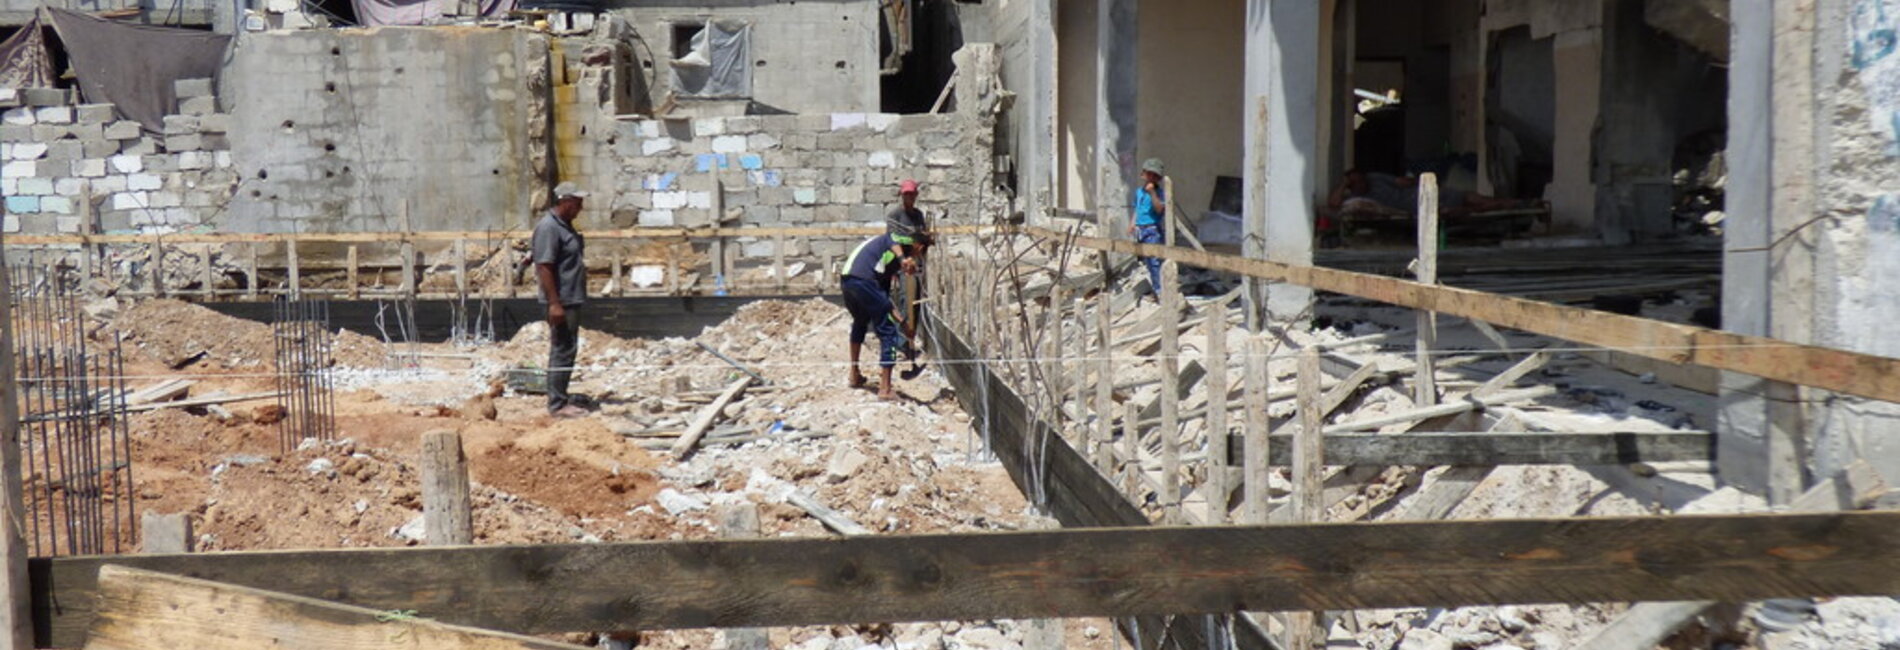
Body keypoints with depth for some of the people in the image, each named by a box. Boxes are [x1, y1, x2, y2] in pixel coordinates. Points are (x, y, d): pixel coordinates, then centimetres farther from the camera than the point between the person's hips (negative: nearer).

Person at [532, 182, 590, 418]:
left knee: (568, 350, 14)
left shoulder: (564, 225, 14)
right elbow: (544, 267, -22)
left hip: (571, 299, 10)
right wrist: (554, 303, -24)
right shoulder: (548, 227, -17)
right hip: (561, 301, -10)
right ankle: (557, 404, -3)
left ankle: (562, 398, 21)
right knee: (562, 350, -7)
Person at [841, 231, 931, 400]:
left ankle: (854, 375, 44)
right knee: (888, 332, -2)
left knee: (860, 323, 33)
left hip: (846, 278, 9)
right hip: (864, 279, -9)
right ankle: (885, 389, -4)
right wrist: (902, 258, -35)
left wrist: (902, 321, 29)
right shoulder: (906, 243, 9)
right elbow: (891, 239, -17)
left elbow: (884, 293, 30)